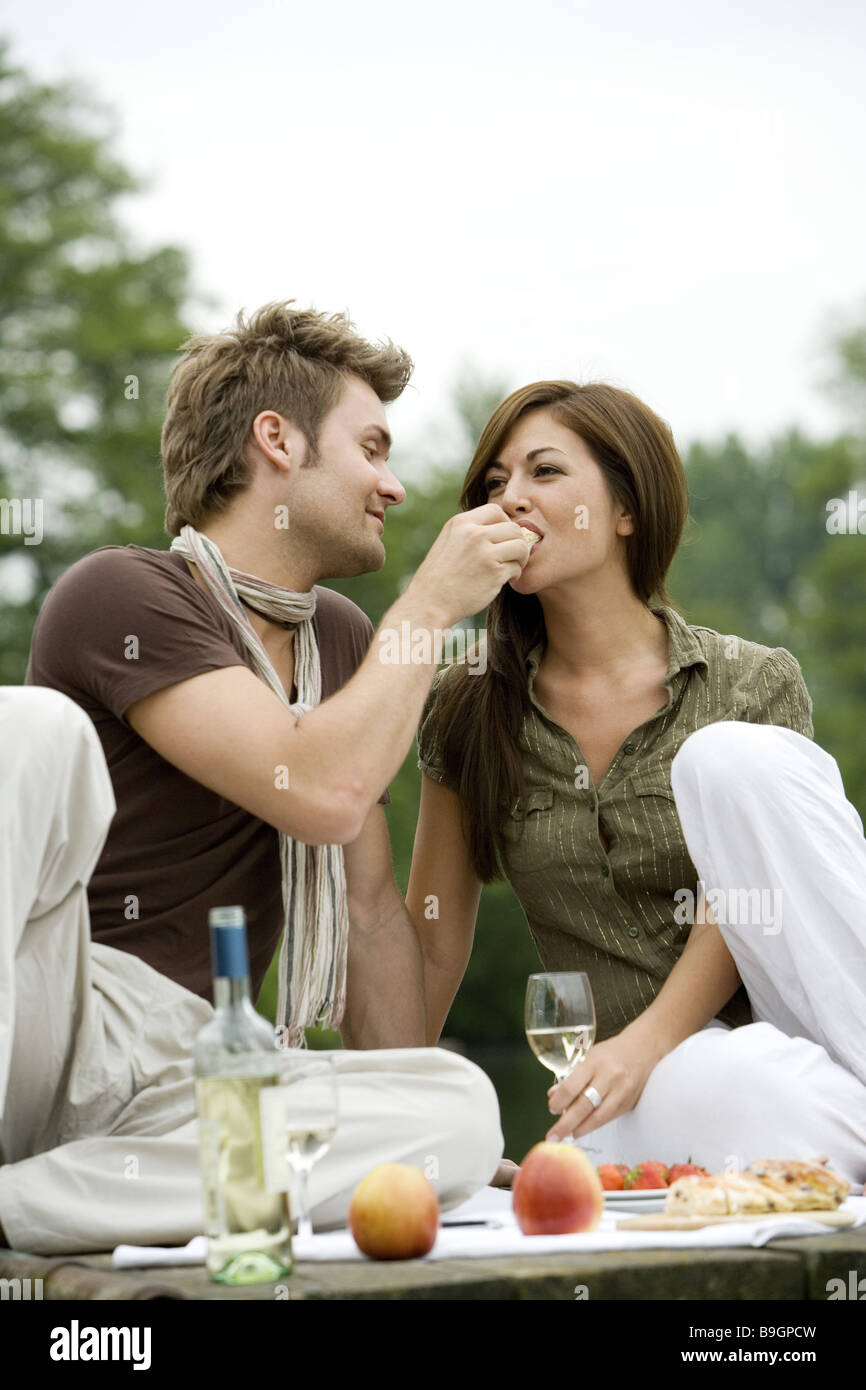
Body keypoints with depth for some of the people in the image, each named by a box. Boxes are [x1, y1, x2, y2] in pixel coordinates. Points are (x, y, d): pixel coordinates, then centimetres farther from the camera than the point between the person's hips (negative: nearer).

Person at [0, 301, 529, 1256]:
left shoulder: (342, 643, 21)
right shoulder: (126, 592, -3)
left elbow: (370, 907, 20)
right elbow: (323, 794, -15)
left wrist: (408, 1139, 11)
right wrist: (429, 606, -3)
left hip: (181, 1078, 6)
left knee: (465, 1111, -24)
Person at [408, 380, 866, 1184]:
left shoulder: (753, 686, 3)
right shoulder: (469, 714, 8)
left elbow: (743, 900, -7)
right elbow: (431, 948, 12)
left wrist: (646, 1041, -23)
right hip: (648, 1093, -2)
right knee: (719, 1082, -42)